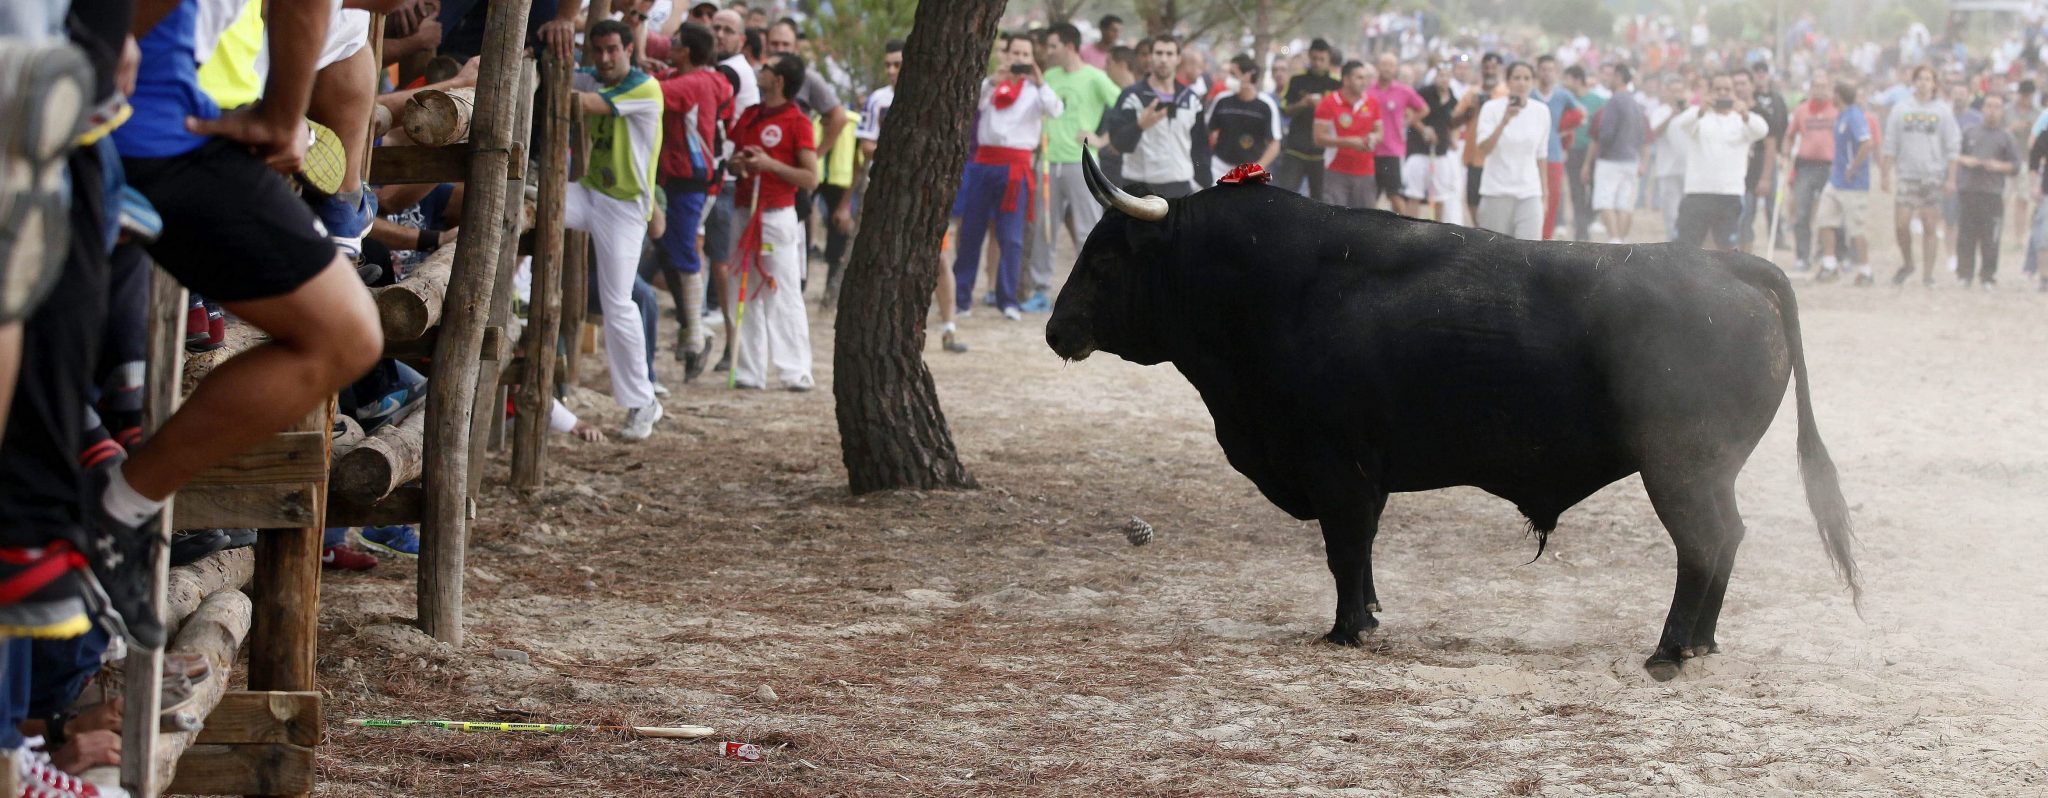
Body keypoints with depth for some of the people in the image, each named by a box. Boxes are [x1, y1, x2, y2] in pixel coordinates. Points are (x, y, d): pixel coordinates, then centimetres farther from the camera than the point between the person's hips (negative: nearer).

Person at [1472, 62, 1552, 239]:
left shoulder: (1541, 111, 3)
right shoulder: (1492, 108, -5)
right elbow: (1482, 151, -16)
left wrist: (1544, 191, 15)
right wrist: (1504, 121, -26)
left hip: (1529, 193, 1)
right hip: (1496, 192, -1)